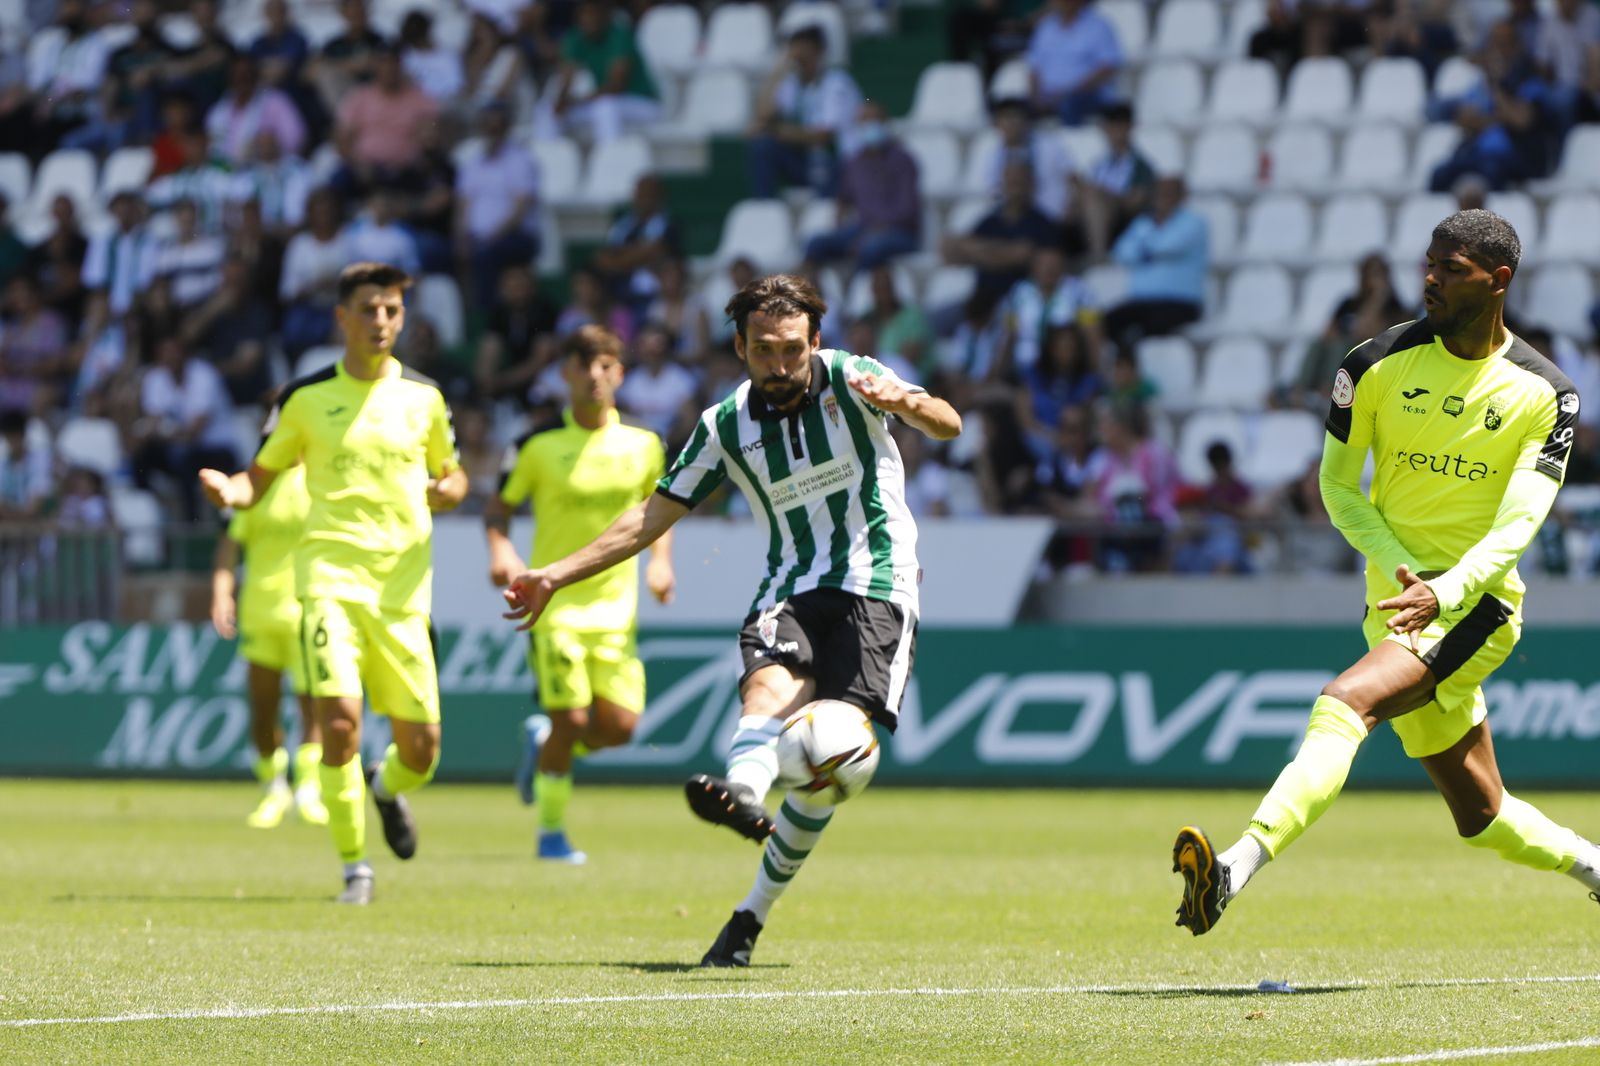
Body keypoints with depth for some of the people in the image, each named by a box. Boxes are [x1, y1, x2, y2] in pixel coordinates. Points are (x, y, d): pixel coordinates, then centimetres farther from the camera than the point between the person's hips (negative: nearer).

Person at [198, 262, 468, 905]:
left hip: (404, 587, 2)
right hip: (331, 572, -2)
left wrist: (449, 491, -3)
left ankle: (387, 787, 40)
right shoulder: (306, 397, 4)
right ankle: (354, 866, -6)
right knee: (339, 717, -22)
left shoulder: (423, 397, 8)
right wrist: (230, 492, -11)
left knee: (420, 749, 1)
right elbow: (262, 476, 11)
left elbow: (451, 472, 21)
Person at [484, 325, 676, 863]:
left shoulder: (643, 444, 4)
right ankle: (551, 830, 6)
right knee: (571, 716, -12)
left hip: (617, 605, 3)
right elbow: (499, 506, 3)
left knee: (619, 726, -5)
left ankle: (545, 741, 28)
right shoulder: (539, 444, -5)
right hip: (554, 601, -3)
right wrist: (501, 550, -16)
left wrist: (660, 560, 4)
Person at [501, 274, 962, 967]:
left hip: (876, 588, -3)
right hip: (790, 589, 3)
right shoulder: (726, 426, 8)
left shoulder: (850, 380, -1)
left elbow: (946, 426, -15)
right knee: (772, 683, -31)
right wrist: (557, 575, 12)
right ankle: (742, 796, -64)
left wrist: (906, 401, -39)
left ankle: (752, 915, -10)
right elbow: (655, 515, 16)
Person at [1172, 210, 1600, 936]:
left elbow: (1519, 523, -15)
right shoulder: (1377, 366, 0)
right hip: (1396, 602, 5)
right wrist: (1401, 565, -10)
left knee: (1346, 705, -30)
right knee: (1481, 816, 10)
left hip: (1475, 605, -5)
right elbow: (1337, 484, 7)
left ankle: (1237, 868, -44)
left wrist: (1446, 592, -33)